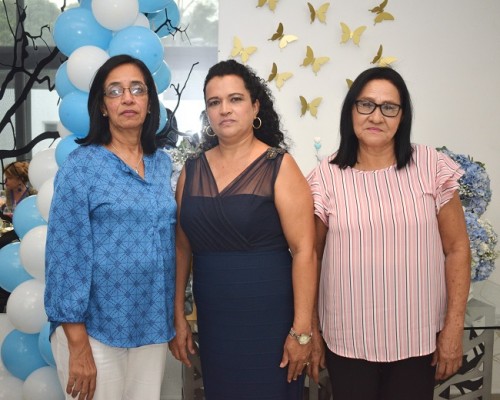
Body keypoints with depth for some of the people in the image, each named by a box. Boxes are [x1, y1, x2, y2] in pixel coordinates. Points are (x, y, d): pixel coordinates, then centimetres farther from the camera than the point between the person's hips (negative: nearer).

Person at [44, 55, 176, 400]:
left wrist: (172, 319, 12)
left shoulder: (162, 163, 6)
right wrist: (78, 344, -14)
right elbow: (66, 253, -12)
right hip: (96, 328, -5)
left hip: (152, 324, 5)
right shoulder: (82, 165, -9)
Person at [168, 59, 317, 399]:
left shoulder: (279, 167, -8)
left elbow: (304, 251, -12)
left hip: (270, 319, -4)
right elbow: (182, 248, 8)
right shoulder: (192, 170, 4)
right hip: (212, 320, 4)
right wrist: (178, 318, 8)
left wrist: (302, 330, -14)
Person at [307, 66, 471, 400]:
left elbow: (457, 249, 0)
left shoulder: (432, 167, -4)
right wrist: (309, 331, 4)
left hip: (416, 339, 0)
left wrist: (454, 327, -2)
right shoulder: (327, 176, -4)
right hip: (347, 340, 0)